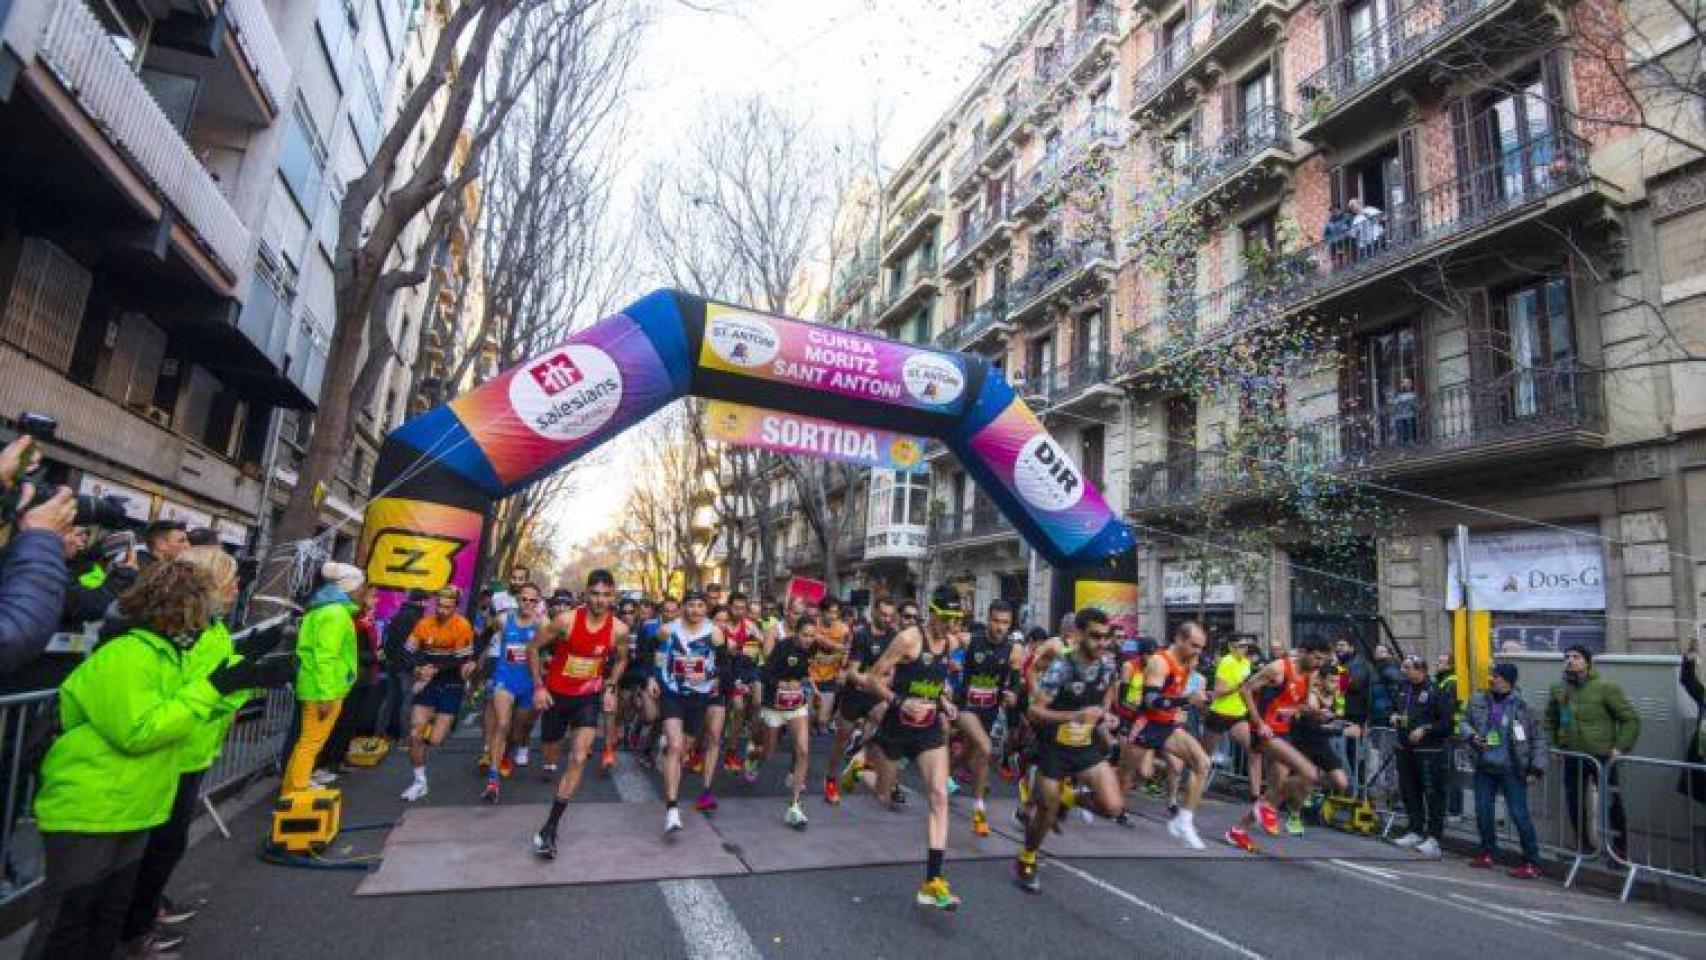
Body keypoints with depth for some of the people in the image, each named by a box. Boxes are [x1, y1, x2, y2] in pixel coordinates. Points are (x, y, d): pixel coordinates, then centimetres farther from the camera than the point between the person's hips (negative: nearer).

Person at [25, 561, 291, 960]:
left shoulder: (170, 654, 7)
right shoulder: (125, 656, -24)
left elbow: (184, 711, 18)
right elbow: (137, 732, -30)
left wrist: (251, 678, 8)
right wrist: (214, 687, -29)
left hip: (134, 810, 10)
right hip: (87, 813, -9)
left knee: (111, 913, 20)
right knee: (66, 925, 3)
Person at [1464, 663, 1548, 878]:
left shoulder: (1522, 706, -9)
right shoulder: (1478, 701, 2)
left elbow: (1539, 737, -3)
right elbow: (1465, 722, 15)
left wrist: (1536, 768, -6)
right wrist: (1471, 735, -6)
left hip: (1512, 770, -4)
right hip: (1484, 768, 4)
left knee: (1519, 814, -3)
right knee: (1482, 811, 11)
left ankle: (1532, 862, 11)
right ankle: (1488, 852, 28)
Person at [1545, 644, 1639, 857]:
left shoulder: (1605, 688, -8)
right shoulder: (1557, 689, 5)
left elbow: (1631, 719, -7)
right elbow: (1550, 720, 19)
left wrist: (1620, 747, -14)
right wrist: (1552, 744, 10)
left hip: (1602, 757, -4)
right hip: (1572, 758, 4)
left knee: (1612, 804, 2)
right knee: (1575, 804, 13)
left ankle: (1620, 851, 15)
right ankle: (1583, 846, 28)